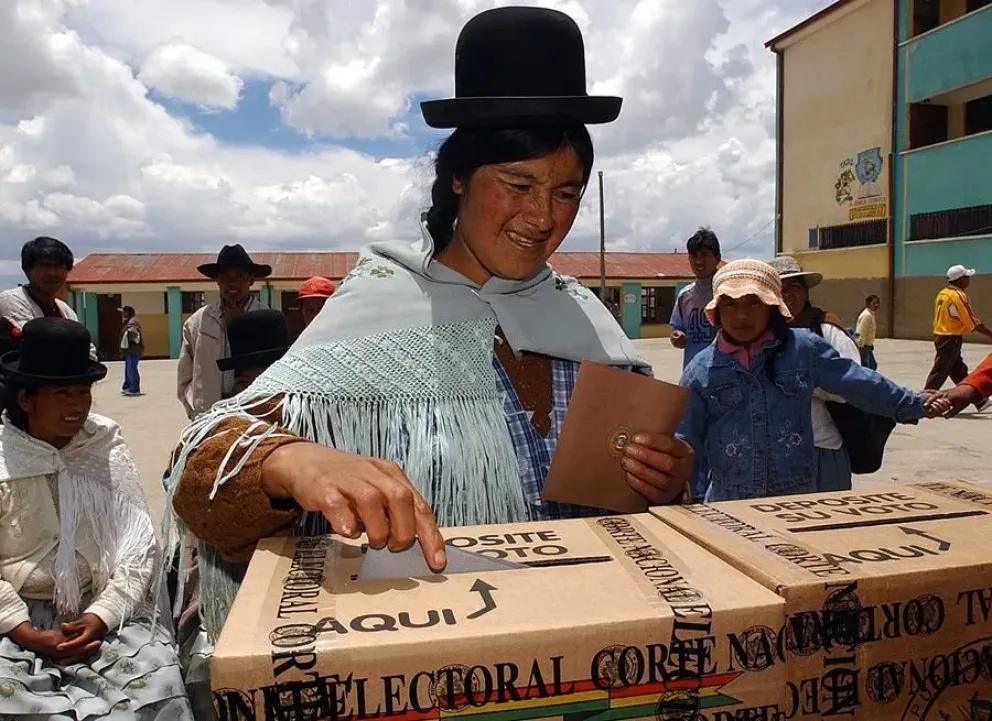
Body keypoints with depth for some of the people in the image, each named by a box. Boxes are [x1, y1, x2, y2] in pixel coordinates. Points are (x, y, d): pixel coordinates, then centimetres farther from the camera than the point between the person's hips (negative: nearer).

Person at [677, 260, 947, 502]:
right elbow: (685, 440, 0)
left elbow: (860, 383, 8)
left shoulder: (805, 348, -2)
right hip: (729, 501, 0)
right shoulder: (701, 369, -3)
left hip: (798, 495, 0)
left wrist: (914, 404, 11)